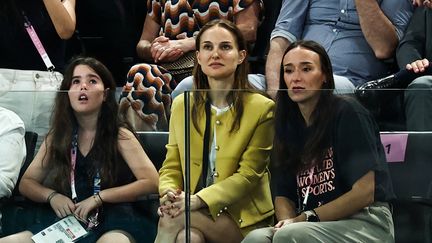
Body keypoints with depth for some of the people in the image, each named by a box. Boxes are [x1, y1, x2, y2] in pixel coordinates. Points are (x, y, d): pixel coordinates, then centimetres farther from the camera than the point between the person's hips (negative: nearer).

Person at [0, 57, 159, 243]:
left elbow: (151, 182, -5)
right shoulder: (57, 136, 12)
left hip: (111, 222, -4)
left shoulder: (119, 135, 3)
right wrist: (51, 196, -4)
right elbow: (27, 183, 19)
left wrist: (99, 197, -11)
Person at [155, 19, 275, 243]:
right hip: (194, 211, 3)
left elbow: (249, 174, -8)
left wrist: (199, 200, -20)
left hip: (242, 218, -3)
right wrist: (169, 194, -14)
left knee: (172, 219, -30)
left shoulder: (262, 109, -3)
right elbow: (171, 167, 10)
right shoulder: (181, 105, 10)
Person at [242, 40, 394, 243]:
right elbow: (282, 194, 10)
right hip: (318, 226, 5)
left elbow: (364, 192, -12)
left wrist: (307, 218, -12)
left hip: (366, 223, -5)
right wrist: (287, 221, -12)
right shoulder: (288, 124, 12)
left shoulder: (348, 113, -6)